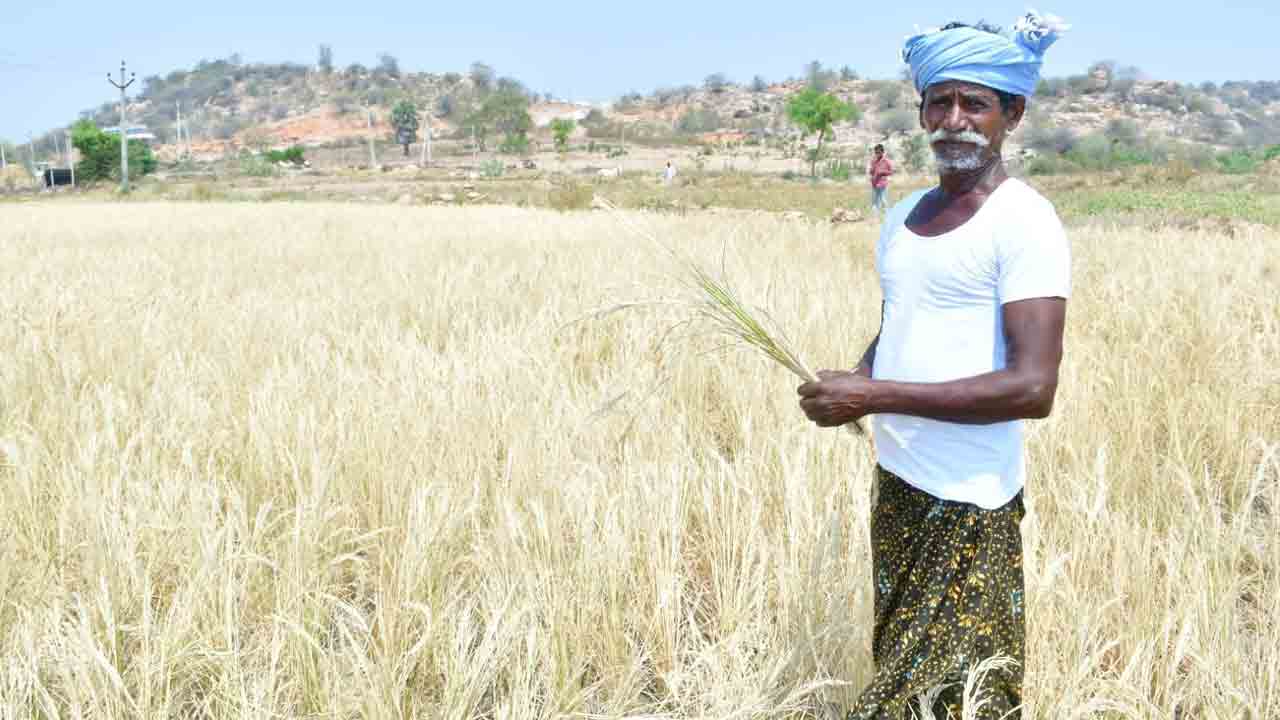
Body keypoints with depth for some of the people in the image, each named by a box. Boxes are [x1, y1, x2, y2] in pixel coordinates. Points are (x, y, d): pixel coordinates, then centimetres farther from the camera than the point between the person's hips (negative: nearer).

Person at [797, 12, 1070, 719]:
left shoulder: (1024, 223, -13)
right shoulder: (904, 216, 10)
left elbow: (1033, 387, -22)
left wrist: (873, 396, -20)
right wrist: (855, 379, 0)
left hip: (967, 502, -7)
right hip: (895, 482, 7)